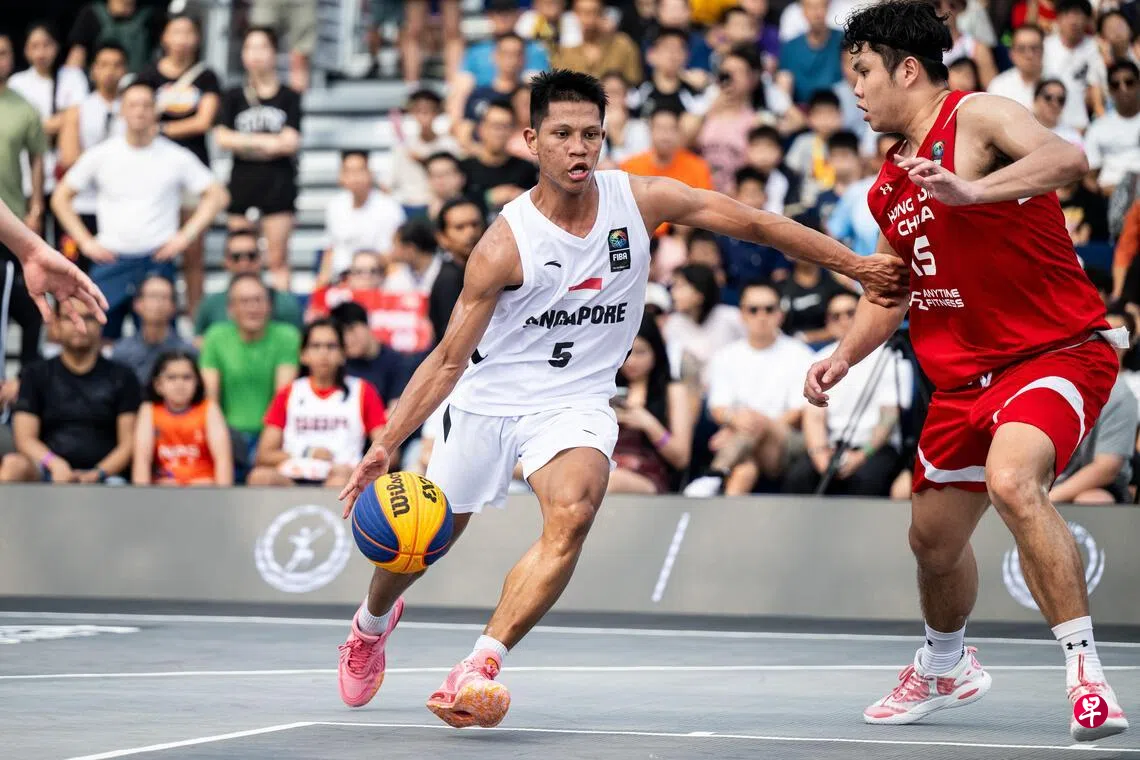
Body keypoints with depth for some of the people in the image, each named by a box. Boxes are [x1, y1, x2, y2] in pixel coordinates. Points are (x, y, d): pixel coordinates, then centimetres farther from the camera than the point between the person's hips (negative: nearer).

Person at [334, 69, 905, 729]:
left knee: (572, 515, -30)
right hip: (488, 400, -1)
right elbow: (450, 359, -14)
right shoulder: (506, 244, -18)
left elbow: (755, 224, -2)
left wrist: (857, 265, -3)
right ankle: (374, 621, 46)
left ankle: (481, 665, -30)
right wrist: (386, 445, -24)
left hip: (575, 402, 1)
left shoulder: (641, 199, -11)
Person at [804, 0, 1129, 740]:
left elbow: (1070, 159, -35)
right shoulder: (892, 181, 11)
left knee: (1012, 480, -35)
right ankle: (944, 667, 47)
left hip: (1058, 350, -9)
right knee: (934, 535, 18)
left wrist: (974, 191, -49)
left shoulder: (979, 117, -15)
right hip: (965, 372, 9)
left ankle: (1086, 670, -30)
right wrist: (843, 357, 9)